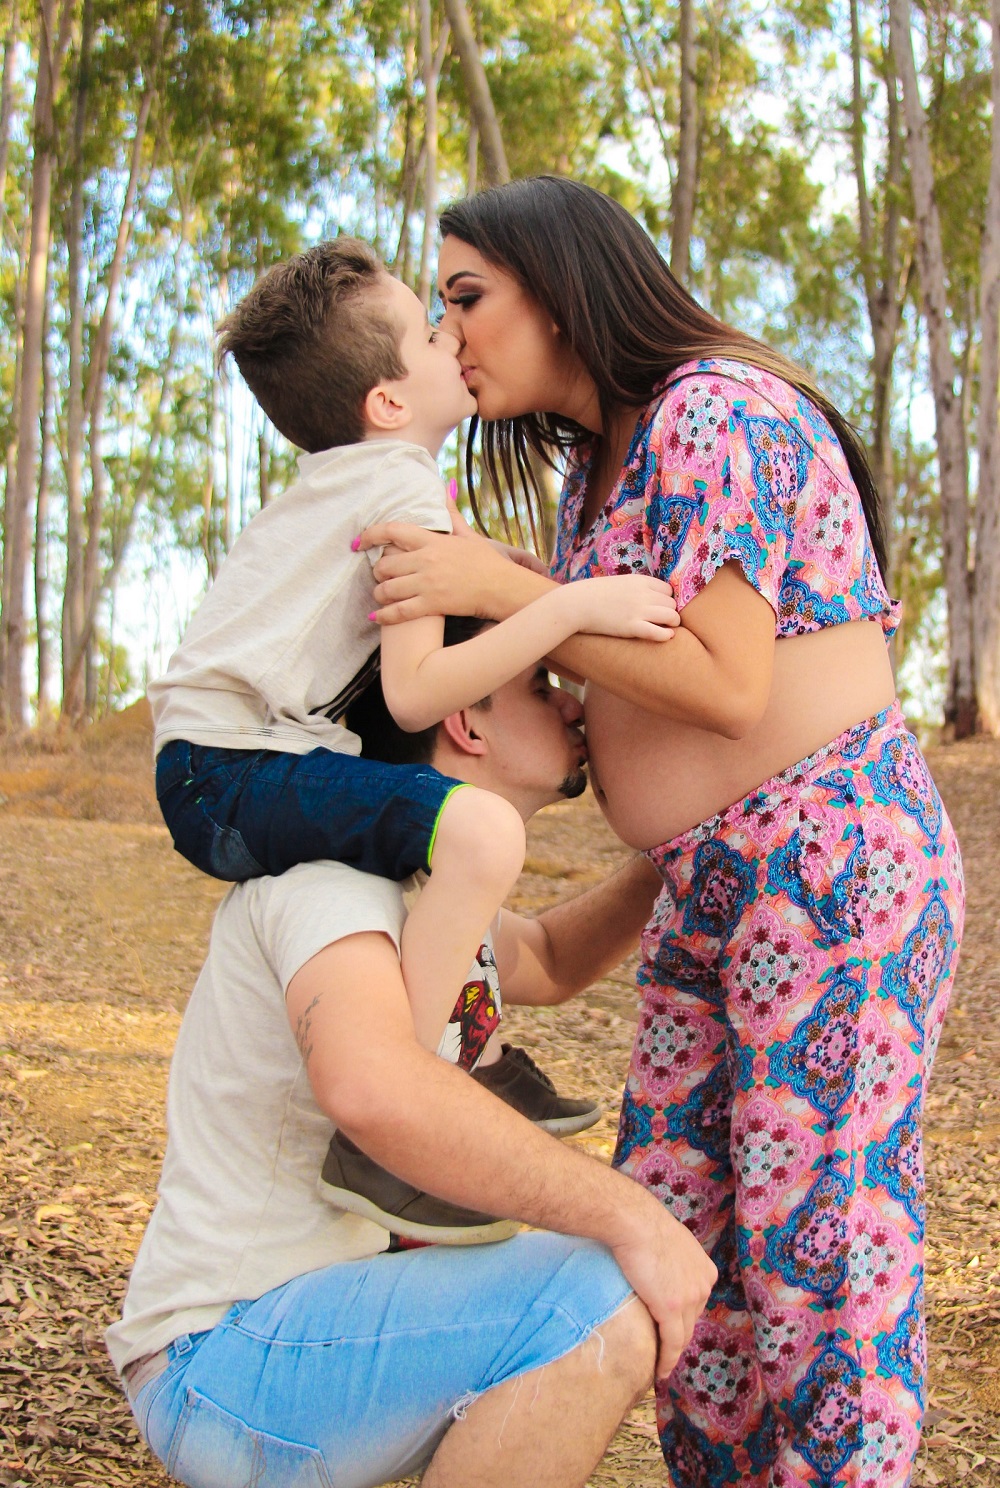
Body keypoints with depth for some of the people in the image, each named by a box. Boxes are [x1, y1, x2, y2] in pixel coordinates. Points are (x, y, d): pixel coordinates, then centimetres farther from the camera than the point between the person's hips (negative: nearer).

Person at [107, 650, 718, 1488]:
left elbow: (549, 963, 31)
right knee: (604, 1312, -28)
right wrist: (631, 1215, -32)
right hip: (221, 1363, -10)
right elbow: (369, 1085, -39)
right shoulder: (340, 858, -19)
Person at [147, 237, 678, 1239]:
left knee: (453, 817, 28)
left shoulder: (335, 481, 19)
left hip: (212, 765, 11)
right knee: (480, 830, -30)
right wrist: (571, 607, -23)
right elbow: (414, 694, -21)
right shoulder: (406, 489, -10)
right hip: (229, 773, -11)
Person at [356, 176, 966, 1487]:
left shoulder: (714, 413, -13)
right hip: (712, 885, 9)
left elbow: (727, 687, -20)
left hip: (838, 861, -9)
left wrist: (503, 591, -19)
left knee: (823, 1237, -3)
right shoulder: (594, 459, 14)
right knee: (676, 1221, 11)